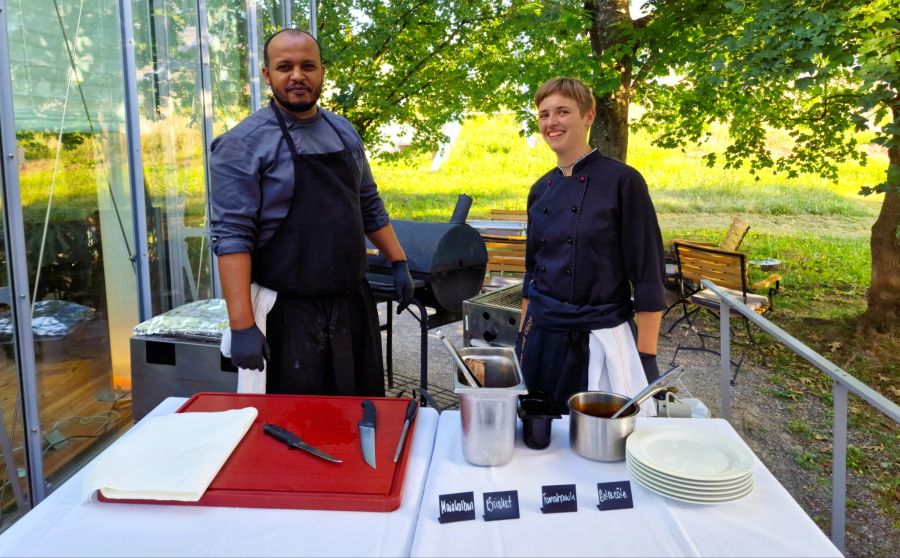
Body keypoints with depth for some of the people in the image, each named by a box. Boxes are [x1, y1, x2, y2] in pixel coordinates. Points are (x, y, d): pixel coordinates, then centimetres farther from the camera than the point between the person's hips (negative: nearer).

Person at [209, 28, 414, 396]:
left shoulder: (344, 132, 9)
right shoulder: (244, 144, -10)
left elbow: (370, 206, 18)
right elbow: (233, 235, -16)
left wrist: (398, 262, 13)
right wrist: (242, 325, -22)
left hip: (354, 302, 6)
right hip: (290, 311, -5)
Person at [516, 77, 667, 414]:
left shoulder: (622, 181, -10)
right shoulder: (541, 190, 8)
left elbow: (649, 276, -10)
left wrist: (646, 361, -12)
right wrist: (523, 337, 15)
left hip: (601, 344, -5)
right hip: (542, 339, 6)